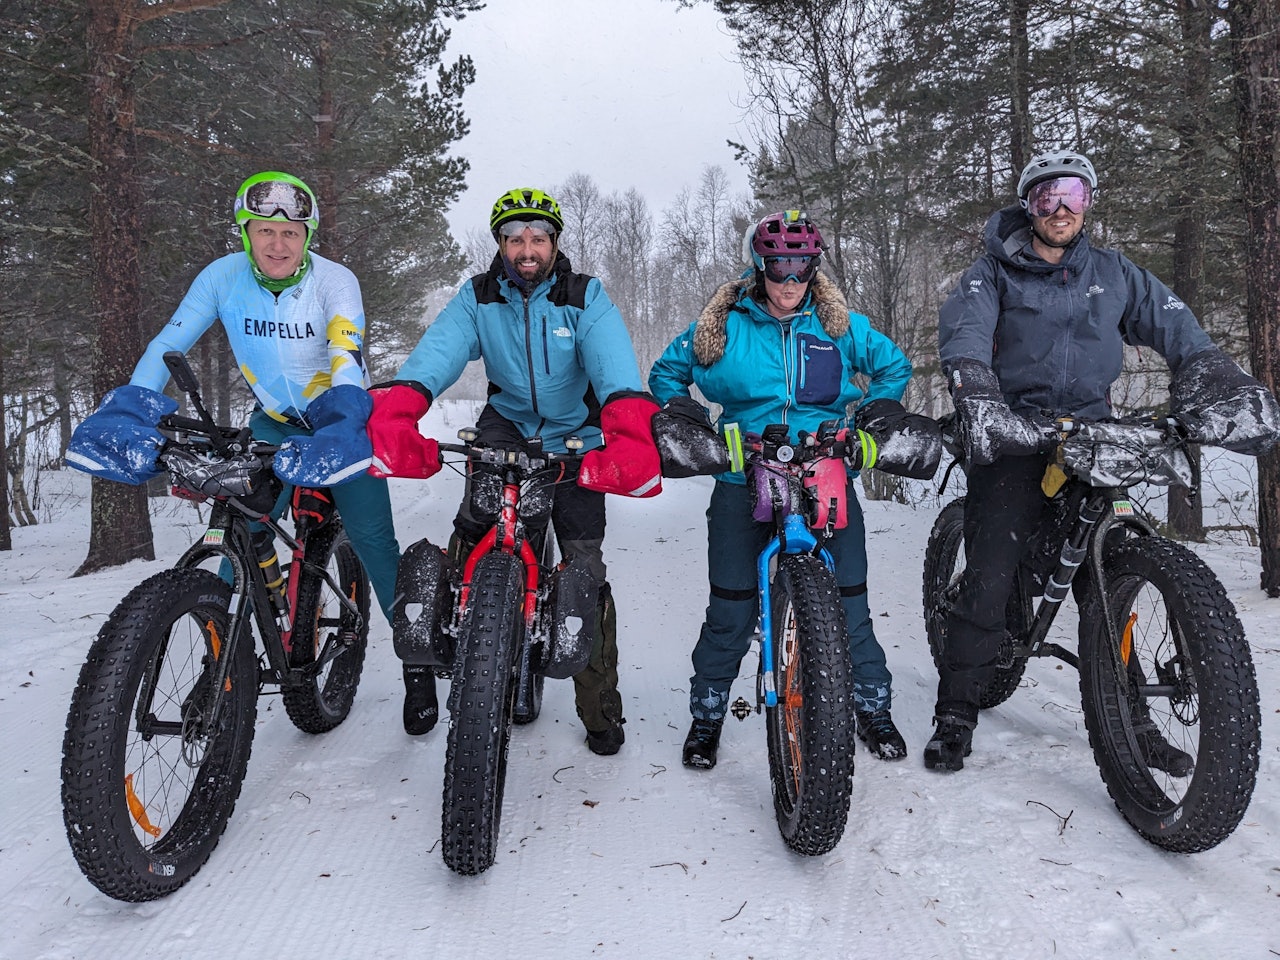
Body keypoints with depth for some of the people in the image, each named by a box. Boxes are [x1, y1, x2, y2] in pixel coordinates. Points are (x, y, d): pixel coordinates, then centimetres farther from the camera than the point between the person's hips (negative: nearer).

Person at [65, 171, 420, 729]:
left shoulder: (335, 281, -21)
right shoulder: (224, 276, -13)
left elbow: (348, 358, -34)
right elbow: (169, 343, -16)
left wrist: (340, 429, -52)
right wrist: (130, 410, -32)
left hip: (337, 420, -3)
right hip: (274, 420, 3)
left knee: (371, 538, -9)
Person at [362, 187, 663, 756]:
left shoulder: (586, 298, -14)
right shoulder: (478, 297, -8)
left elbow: (614, 364, -32)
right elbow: (438, 350, -27)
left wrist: (631, 433, -52)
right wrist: (391, 413, -47)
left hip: (574, 440, -1)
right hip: (507, 427, 2)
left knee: (585, 571, -3)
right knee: (474, 525, -26)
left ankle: (601, 710, 12)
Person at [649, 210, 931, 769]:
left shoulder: (840, 324, 8)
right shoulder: (723, 325, 5)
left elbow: (893, 365, 22)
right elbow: (666, 370, 17)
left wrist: (881, 405, 6)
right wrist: (679, 409, 0)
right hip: (743, 481, -1)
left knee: (849, 602, 3)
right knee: (730, 610, 0)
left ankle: (873, 707, 25)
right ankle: (707, 713, 21)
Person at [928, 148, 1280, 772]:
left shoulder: (1112, 273, 14)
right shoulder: (995, 273, 3)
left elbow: (1172, 324, 5)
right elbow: (963, 333, -15)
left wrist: (1221, 386, -12)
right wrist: (977, 402, -33)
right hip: (1016, 439, -3)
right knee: (987, 581, -10)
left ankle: (1127, 717, 21)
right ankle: (955, 714, 4)